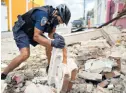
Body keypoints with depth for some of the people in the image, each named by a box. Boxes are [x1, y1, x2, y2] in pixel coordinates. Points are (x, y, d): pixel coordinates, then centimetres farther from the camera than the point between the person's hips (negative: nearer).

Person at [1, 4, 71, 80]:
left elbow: (50, 33, -1)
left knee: (50, 45, -1)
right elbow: (36, 36, -35)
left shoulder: (54, 17, -7)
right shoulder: (43, 14, -34)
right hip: (21, 30, -8)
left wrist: (55, 35, -25)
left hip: (32, 31, 8)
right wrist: (53, 42, -44)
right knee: (25, 54, -26)